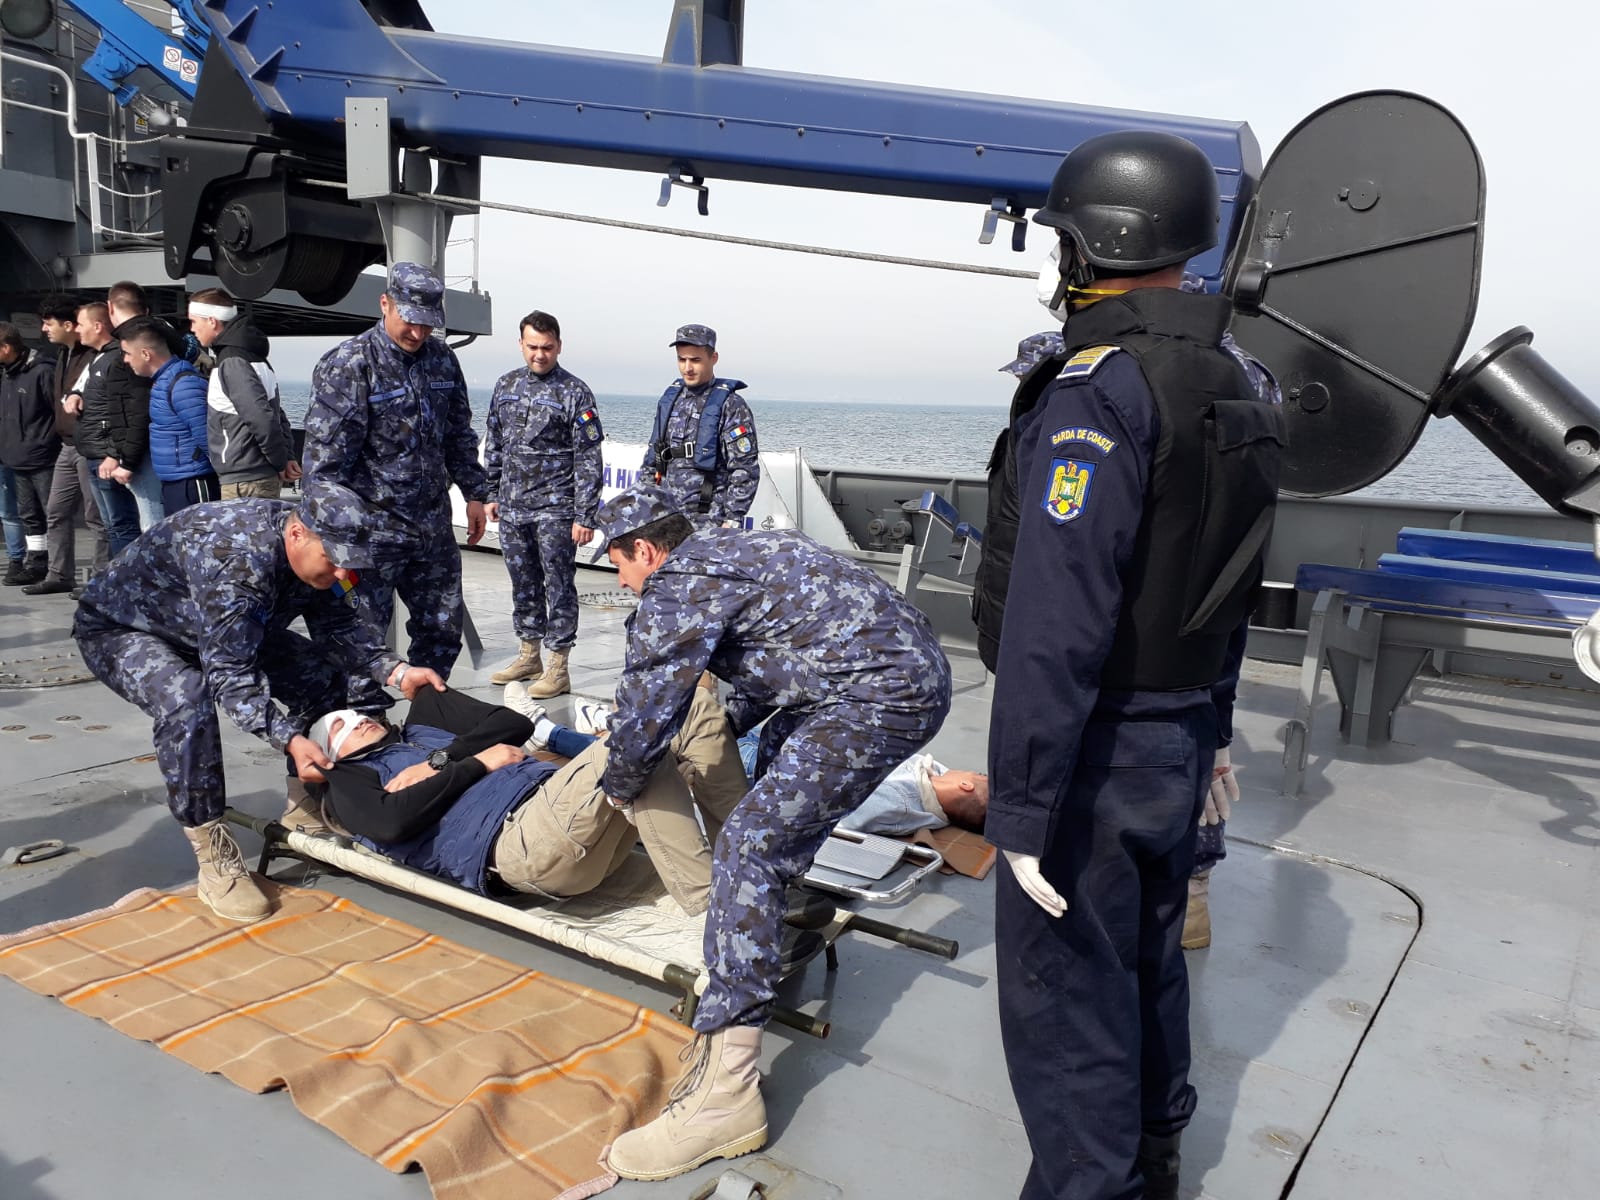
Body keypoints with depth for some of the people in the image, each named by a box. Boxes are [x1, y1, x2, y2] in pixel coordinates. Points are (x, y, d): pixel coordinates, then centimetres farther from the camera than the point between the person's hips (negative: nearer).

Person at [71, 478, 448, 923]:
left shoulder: (315, 546, -15)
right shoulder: (234, 558, -40)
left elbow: (339, 625, -6)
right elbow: (229, 672, -39)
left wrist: (396, 671, -22)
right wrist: (289, 739, -47)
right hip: (119, 629, -8)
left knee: (323, 668, -5)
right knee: (188, 701, -36)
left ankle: (304, 808, 6)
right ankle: (215, 860, -23)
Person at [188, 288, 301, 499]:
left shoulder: (232, 363, -16)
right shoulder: (247, 355, 15)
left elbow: (263, 419, -24)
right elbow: (274, 412, 18)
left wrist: (280, 463, -13)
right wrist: (288, 456, 9)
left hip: (246, 482, -10)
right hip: (255, 478, 10)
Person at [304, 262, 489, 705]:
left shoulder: (441, 358, 7)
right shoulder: (348, 365, -12)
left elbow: (459, 434, 19)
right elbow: (326, 454, -14)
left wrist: (473, 493, 18)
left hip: (434, 526, 6)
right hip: (373, 529, -6)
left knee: (443, 631, 15)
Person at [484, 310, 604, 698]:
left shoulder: (575, 392, -6)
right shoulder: (506, 386, 11)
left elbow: (589, 459, -9)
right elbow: (494, 445, 19)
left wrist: (585, 516, -13)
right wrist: (492, 494, 15)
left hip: (555, 509, -5)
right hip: (512, 508, 6)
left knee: (558, 585, -1)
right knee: (523, 584, 14)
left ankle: (558, 666, 5)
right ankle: (528, 656, 26)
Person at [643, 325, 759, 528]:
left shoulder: (731, 406, -6)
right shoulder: (670, 399, 13)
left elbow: (746, 470, -10)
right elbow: (652, 457, 20)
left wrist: (732, 520, -14)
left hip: (709, 524, -6)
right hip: (664, 518, 6)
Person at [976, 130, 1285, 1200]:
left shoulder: (1099, 388, -22)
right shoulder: (1231, 386, 8)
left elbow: (1056, 618, -27)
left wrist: (1020, 806, -23)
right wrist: (1198, 735, 21)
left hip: (1095, 747, -9)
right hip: (1181, 737, 10)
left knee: (1063, 993, 5)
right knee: (1148, 959, 25)